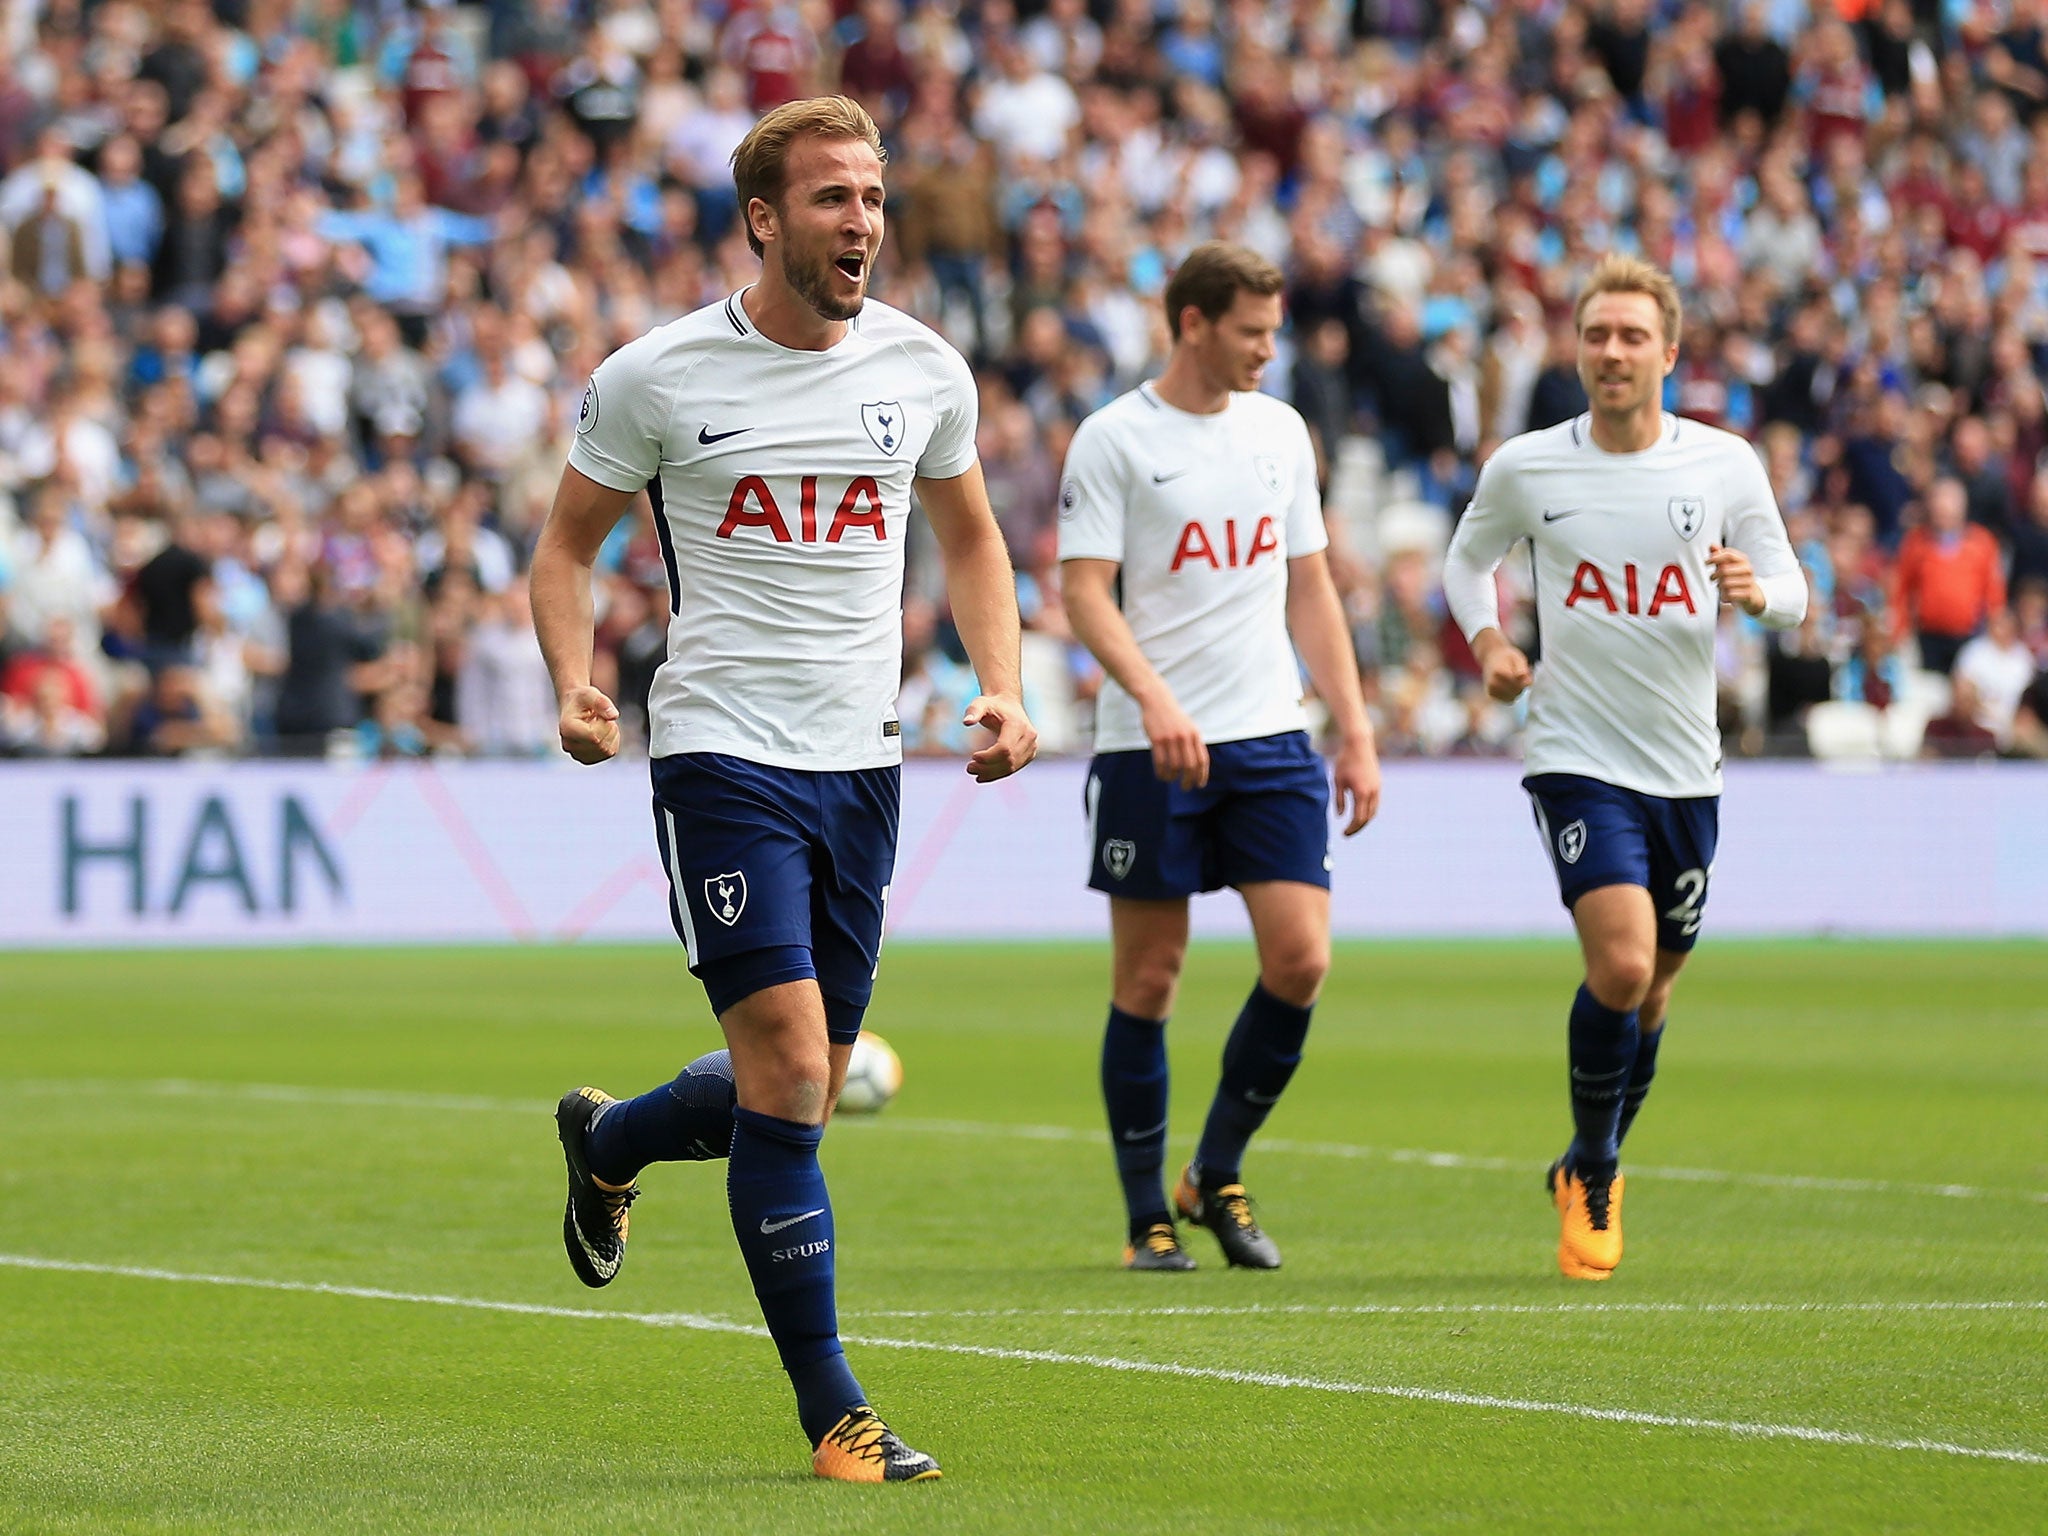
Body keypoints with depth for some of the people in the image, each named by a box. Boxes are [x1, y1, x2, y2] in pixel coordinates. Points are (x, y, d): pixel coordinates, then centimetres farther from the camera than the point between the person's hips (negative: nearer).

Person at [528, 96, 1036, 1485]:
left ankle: (606, 1140, 43)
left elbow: (970, 537, 19)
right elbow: (569, 542, 6)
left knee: (801, 1092, 10)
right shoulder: (657, 377, -5)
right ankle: (832, 1410, -6)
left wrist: (1004, 689, 4)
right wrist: (574, 683, -12)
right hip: (723, 753, -4)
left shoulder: (924, 368, 5)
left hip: (863, 762, 5)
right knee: (789, 1071, -14)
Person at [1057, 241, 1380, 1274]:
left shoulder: (1280, 431, 12)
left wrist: (1355, 730, 11)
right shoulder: (1114, 438, -4)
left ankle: (1217, 1175, 12)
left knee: (1300, 960, -7)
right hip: (1148, 751, -4)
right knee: (1148, 981, 1)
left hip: (1271, 739, 4)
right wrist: (1154, 698, -26)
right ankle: (1147, 1218, 12)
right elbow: (1084, 590, -10)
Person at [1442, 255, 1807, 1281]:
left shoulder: (1725, 464, -1)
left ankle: (1589, 1174, 36)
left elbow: (1794, 596, 4)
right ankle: (1593, 1174, 2)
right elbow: (1468, 559, 17)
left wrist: (1757, 591, -19)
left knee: (1651, 993, 11)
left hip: (1685, 766, 3)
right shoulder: (1524, 467, -2)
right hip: (1576, 759, -2)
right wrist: (1485, 639, -2)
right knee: (1621, 965, -20)